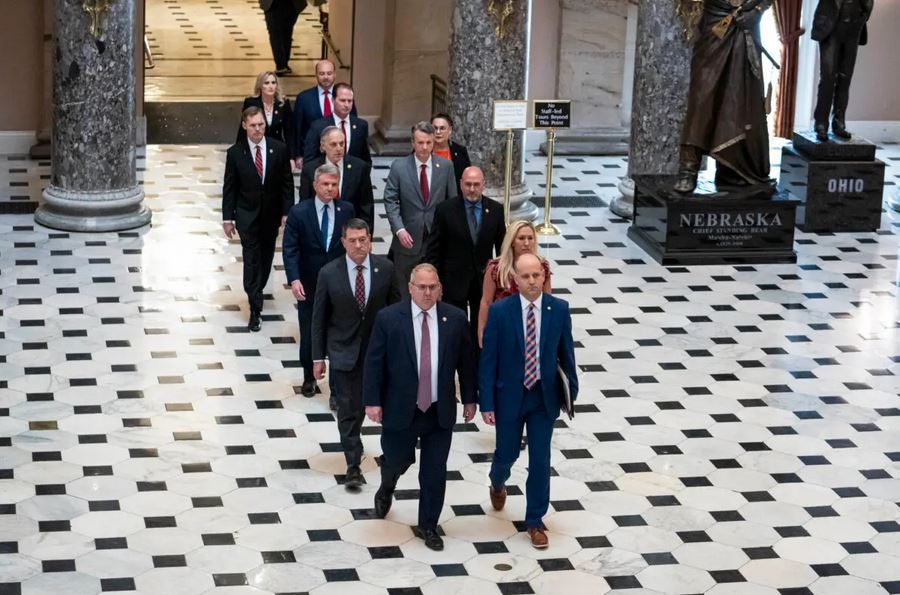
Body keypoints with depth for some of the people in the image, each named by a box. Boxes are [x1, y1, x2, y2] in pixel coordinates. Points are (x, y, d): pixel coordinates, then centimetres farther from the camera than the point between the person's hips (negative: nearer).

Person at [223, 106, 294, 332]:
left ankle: (257, 290, 40)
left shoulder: (279, 149, -6)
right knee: (251, 259, -5)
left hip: (271, 214, 2)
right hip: (247, 215, -2)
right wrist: (228, 218, -5)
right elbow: (229, 188, -3)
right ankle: (255, 309, -4)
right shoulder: (235, 153, -8)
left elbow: (287, 183, -1)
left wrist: (287, 213, -5)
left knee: (266, 256, 16)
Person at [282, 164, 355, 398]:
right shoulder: (299, 212, -7)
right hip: (308, 285, 0)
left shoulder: (347, 211, -2)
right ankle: (309, 378, 30)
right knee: (308, 335, 12)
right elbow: (289, 249, -10)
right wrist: (294, 279, -21)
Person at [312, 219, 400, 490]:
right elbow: (319, 318, -3)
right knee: (349, 409, 0)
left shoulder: (385, 268, -7)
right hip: (344, 350, -2)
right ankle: (353, 465, 9)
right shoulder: (329, 273, -10)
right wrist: (318, 357, -3)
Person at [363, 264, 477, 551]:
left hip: (440, 411, 2)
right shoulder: (388, 318, -10)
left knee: (435, 472, 7)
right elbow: (374, 362, -7)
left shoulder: (455, 318, -4)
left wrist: (469, 398, 8)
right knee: (397, 461, 13)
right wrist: (372, 401, -10)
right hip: (400, 410, -2)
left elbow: (465, 361, 6)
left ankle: (428, 526, 24)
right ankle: (386, 488, 49)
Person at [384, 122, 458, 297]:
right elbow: (390, 201, -4)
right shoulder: (399, 166, -1)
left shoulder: (446, 166, 3)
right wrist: (399, 229, -16)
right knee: (404, 292, 5)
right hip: (408, 238, -1)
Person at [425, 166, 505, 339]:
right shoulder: (445, 209, -6)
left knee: (481, 329, 9)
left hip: (484, 281, 2)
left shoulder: (496, 210, 0)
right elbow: (434, 250, -3)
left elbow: (502, 247, 7)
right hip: (455, 280, -2)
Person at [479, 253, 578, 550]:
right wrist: (487, 404, -10)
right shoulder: (500, 311, -13)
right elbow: (488, 360, -9)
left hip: (544, 397, 1)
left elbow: (566, 353, 2)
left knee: (540, 460, 5)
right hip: (509, 396, -1)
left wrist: (571, 391, 6)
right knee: (507, 453, 14)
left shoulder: (559, 309, -8)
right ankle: (497, 484, 50)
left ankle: (535, 520, 20)